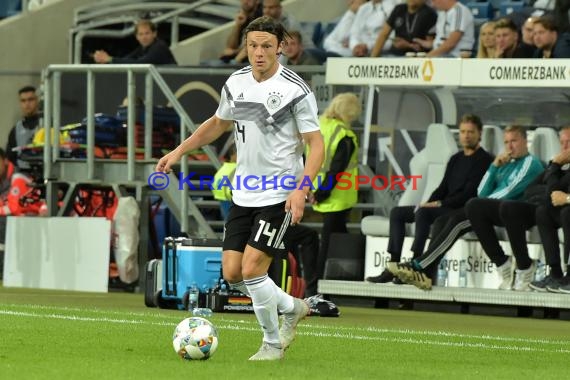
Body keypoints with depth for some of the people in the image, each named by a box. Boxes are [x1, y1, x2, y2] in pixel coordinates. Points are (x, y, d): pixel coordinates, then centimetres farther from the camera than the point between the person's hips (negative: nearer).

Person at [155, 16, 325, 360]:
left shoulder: (296, 90, -14)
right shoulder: (236, 83, 5)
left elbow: (316, 144, -13)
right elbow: (218, 123, 24)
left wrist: (301, 190, -25)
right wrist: (179, 151, 18)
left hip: (280, 195, -7)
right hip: (244, 194, 7)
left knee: (252, 269, -15)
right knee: (233, 274, 2)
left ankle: (273, 343, 6)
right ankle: (292, 308, 27)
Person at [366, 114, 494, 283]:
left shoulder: (484, 160, -5)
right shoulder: (456, 159, 22)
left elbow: (469, 193, -15)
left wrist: (440, 203, -18)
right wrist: (428, 204, 1)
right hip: (444, 208, 9)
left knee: (423, 212, -34)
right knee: (397, 212, 0)